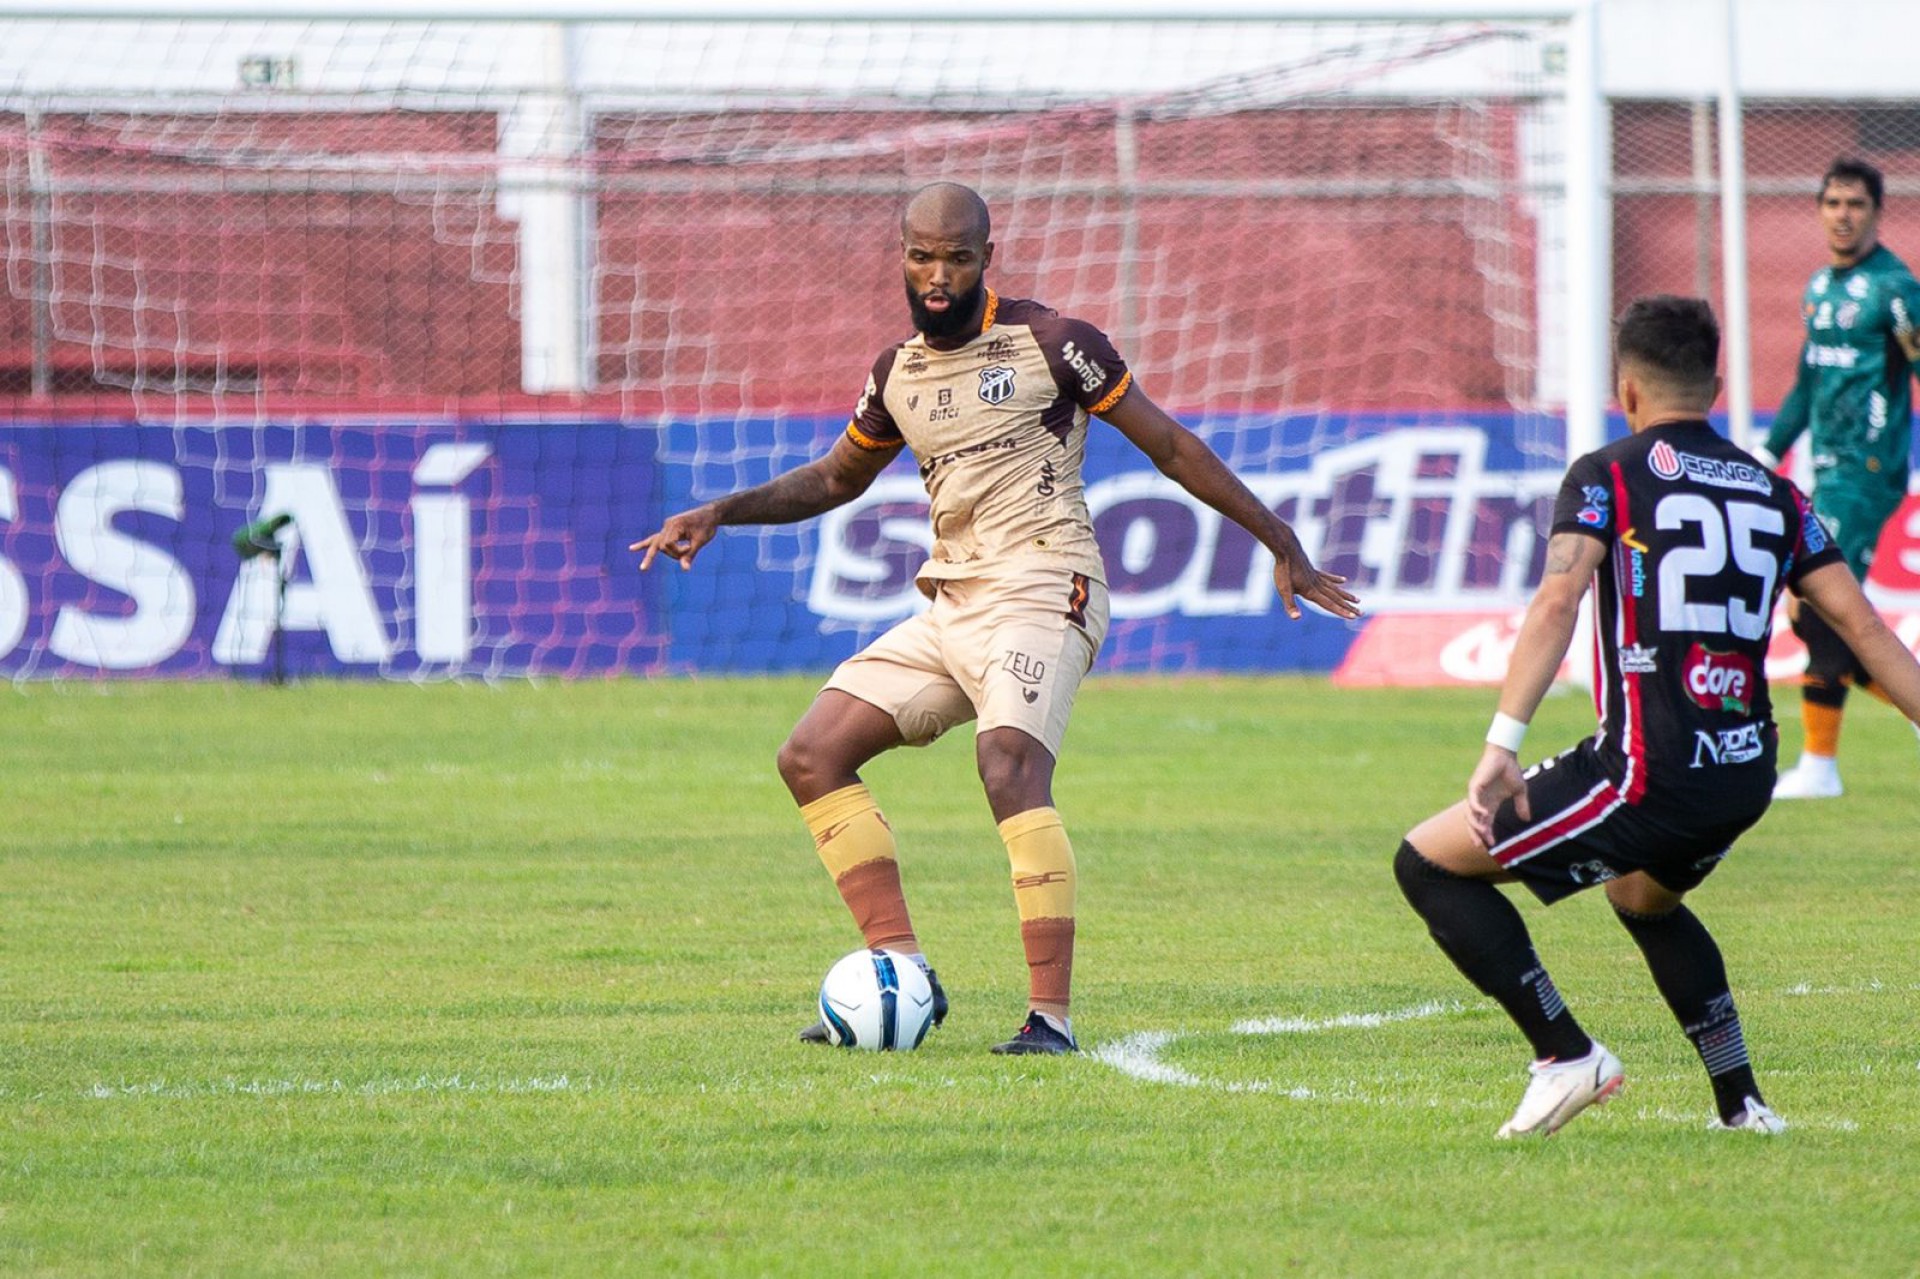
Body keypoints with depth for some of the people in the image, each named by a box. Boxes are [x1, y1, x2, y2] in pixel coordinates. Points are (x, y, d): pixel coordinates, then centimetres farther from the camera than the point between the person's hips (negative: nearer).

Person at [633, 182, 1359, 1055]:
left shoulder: (1049, 344, -4)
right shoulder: (898, 372, 14)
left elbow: (1170, 447, 1)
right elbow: (836, 478, 31)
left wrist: (1280, 543, 1)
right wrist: (721, 513, 19)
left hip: (1040, 595, -7)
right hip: (949, 608, 7)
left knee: (1010, 768, -29)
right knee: (811, 756, -2)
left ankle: (1052, 1015, -33)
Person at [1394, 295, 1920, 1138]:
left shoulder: (1607, 476, 0)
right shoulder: (1772, 494, 15)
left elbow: (1558, 600, -15)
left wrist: (1501, 745, -22)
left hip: (1647, 774, -7)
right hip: (1746, 777, 7)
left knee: (1428, 864, 6)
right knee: (1645, 900, 37)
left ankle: (1565, 1056, -1)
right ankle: (1741, 1103, 30)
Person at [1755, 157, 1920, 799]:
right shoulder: (1821, 287, 16)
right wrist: (1768, 452, 25)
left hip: (1867, 470, -9)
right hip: (1829, 472, 9)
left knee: (1823, 612, -11)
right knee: (1813, 614, 7)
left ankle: (1819, 765, -6)